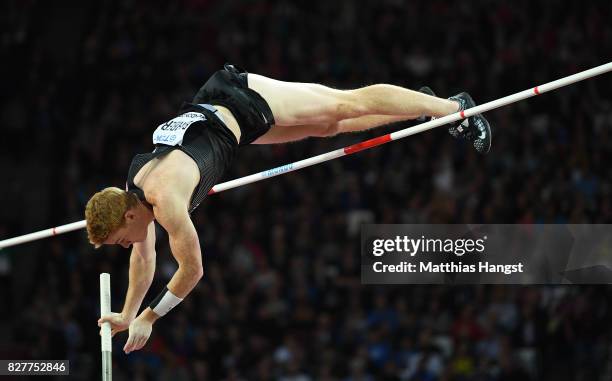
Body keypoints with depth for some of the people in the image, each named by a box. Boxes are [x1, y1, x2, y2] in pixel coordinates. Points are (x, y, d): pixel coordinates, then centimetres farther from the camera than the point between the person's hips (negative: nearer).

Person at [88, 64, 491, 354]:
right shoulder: (133, 192, -7)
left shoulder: (164, 199, -31)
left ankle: (452, 107, 13)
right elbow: (144, 259, 10)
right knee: (332, 125, 17)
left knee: (350, 103, 3)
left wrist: (150, 316, -18)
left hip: (242, 99, -6)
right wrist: (127, 316, 13)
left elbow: (193, 268, -25)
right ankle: (424, 104, 32)